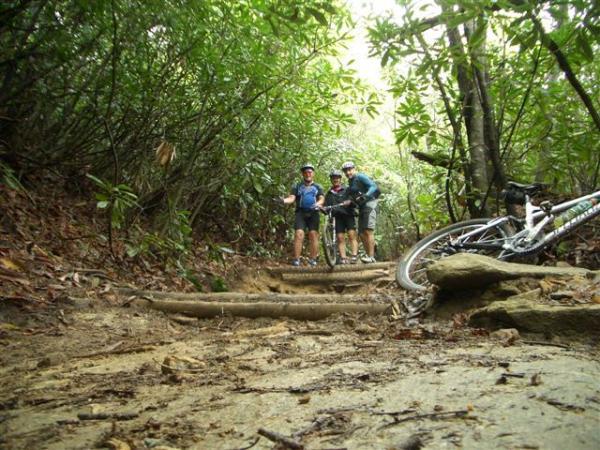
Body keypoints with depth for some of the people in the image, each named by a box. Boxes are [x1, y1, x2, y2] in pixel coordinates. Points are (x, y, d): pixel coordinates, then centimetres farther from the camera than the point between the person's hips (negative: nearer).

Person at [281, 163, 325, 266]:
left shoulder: (318, 187, 18)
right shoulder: (297, 186, 16)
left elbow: (322, 198, 3)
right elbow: (291, 198, 2)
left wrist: (317, 204, -21)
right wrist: (283, 201, -21)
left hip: (313, 213, 1)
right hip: (300, 213, -1)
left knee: (313, 234, -11)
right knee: (299, 234, -15)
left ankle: (313, 259, -6)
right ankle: (296, 259, -16)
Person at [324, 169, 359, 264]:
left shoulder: (347, 190, 10)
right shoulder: (329, 194, 21)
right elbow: (326, 206, 18)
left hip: (348, 215, -3)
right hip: (337, 217, 3)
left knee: (352, 235, -15)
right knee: (340, 238, -6)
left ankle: (354, 256, -20)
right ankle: (343, 258, -10)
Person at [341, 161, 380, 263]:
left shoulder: (360, 177, -4)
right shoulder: (350, 182, 20)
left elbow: (373, 186, -19)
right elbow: (352, 198, 19)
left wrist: (366, 195, -34)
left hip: (369, 204, -9)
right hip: (361, 208, 9)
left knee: (368, 231, -18)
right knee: (362, 234, 3)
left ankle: (371, 257, -20)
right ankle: (368, 255, 8)